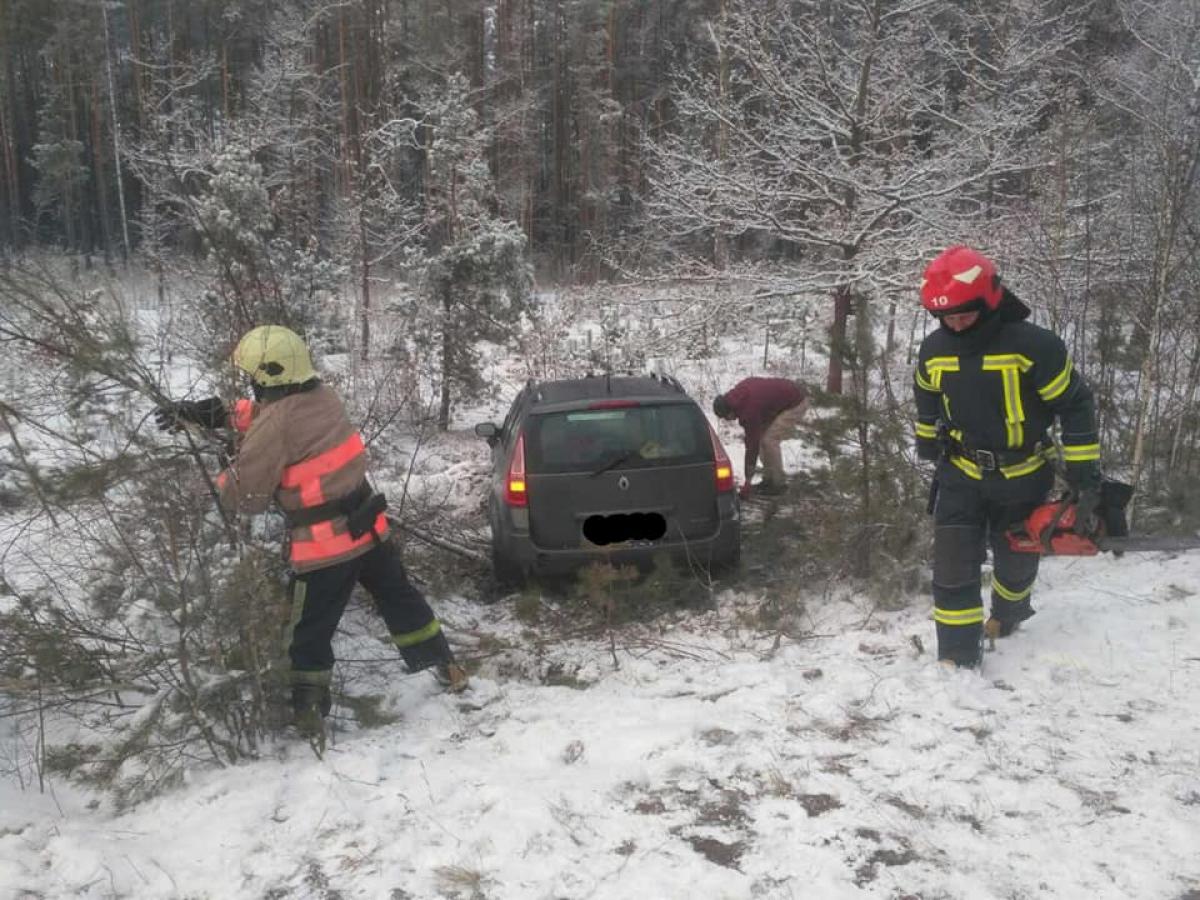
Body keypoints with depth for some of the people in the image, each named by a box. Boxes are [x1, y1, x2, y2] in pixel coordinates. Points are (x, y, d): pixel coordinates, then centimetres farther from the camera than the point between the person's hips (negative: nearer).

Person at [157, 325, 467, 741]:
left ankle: (310, 713, 20)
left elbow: (246, 495, -13)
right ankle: (447, 667, 32)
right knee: (400, 599, 23)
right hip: (368, 528, 7)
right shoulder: (323, 395, 3)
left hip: (325, 545, -7)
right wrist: (215, 413, 14)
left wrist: (222, 477, 8)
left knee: (309, 632, 12)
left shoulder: (276, 425, -19)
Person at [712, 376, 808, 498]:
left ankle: (779, 483, -2)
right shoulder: (739, 391, -6)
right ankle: (768, 478, 14)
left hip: (797, 403, -10)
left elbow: (752, 444, -24)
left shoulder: (750, 409, -28)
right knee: (762, 436, 6)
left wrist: (747, 482, -19)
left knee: (769, 440, -14)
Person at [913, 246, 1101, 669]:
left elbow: (1076, 406, -16)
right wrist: (927, 446, 22)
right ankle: (957, 659, 3)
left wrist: (1085, 476, -15)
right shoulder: (933, 350, -10)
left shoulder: (1034, 345, -24)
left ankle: (1008, 615, 50)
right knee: (953, 568, -7)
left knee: (1016, 562, 18)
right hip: (961, 476, 2)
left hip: (1023, 478, -2)